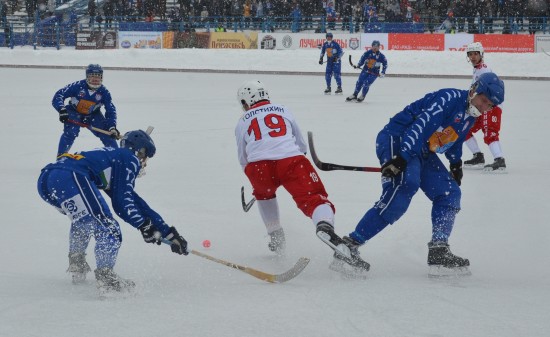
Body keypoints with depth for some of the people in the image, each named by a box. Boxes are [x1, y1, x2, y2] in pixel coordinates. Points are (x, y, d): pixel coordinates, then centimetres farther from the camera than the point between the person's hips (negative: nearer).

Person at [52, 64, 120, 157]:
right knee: (70, 133, -27)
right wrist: (62, 110, -45)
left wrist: (112, 127, -24)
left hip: (93, 115, 3)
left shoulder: (104, 92, -16)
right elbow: (58, 96, -28)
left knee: (106, 134, -6)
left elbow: (111, 111, -11)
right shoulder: (77, 86, -26)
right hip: (74, 113, -3)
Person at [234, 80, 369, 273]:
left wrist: (255, 178, 50)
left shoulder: (243, 122, 29)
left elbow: (243, 159, 33)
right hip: (291, 160, -1)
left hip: (258, 166, 1)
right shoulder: (283, 111, 31)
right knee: (314, 198, -11)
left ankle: (275, 238, 33)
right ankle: (324, 224, -44)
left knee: (264, 192, 34)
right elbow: (301, 145, 35)